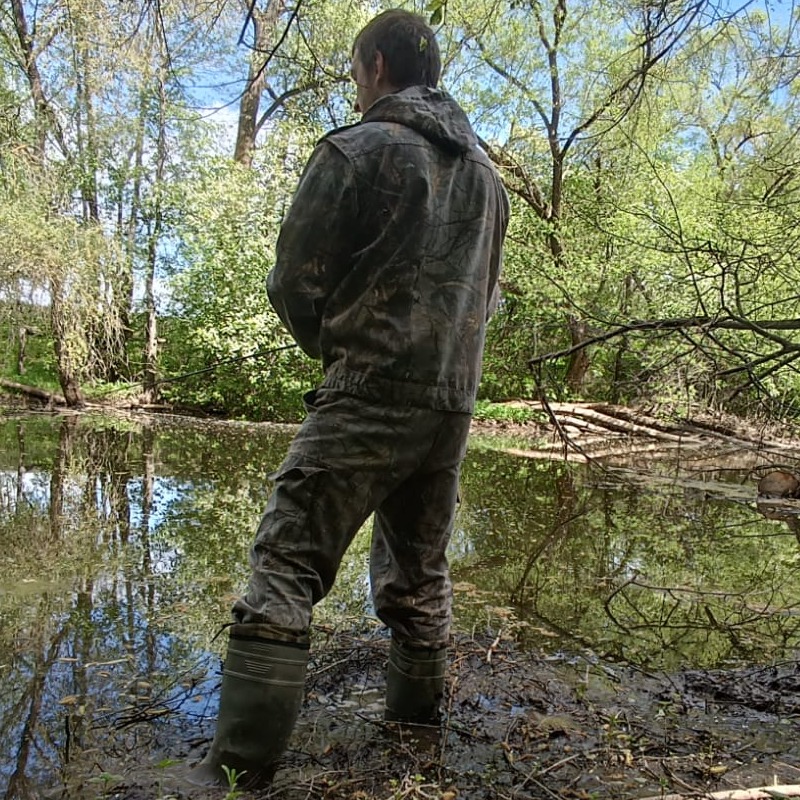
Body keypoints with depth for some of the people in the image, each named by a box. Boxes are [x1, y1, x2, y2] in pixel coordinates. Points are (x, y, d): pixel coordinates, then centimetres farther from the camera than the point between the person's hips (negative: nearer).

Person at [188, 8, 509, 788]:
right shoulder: (485, 174, 19)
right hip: (454, 403, 7)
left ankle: (239, 766, -3)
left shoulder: (357, 149, -2)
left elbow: (294, 283, -3)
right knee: (418, 580, 16)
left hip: (370, 395, -7)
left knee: (283, 571, -3)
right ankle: (416, 743, 28)